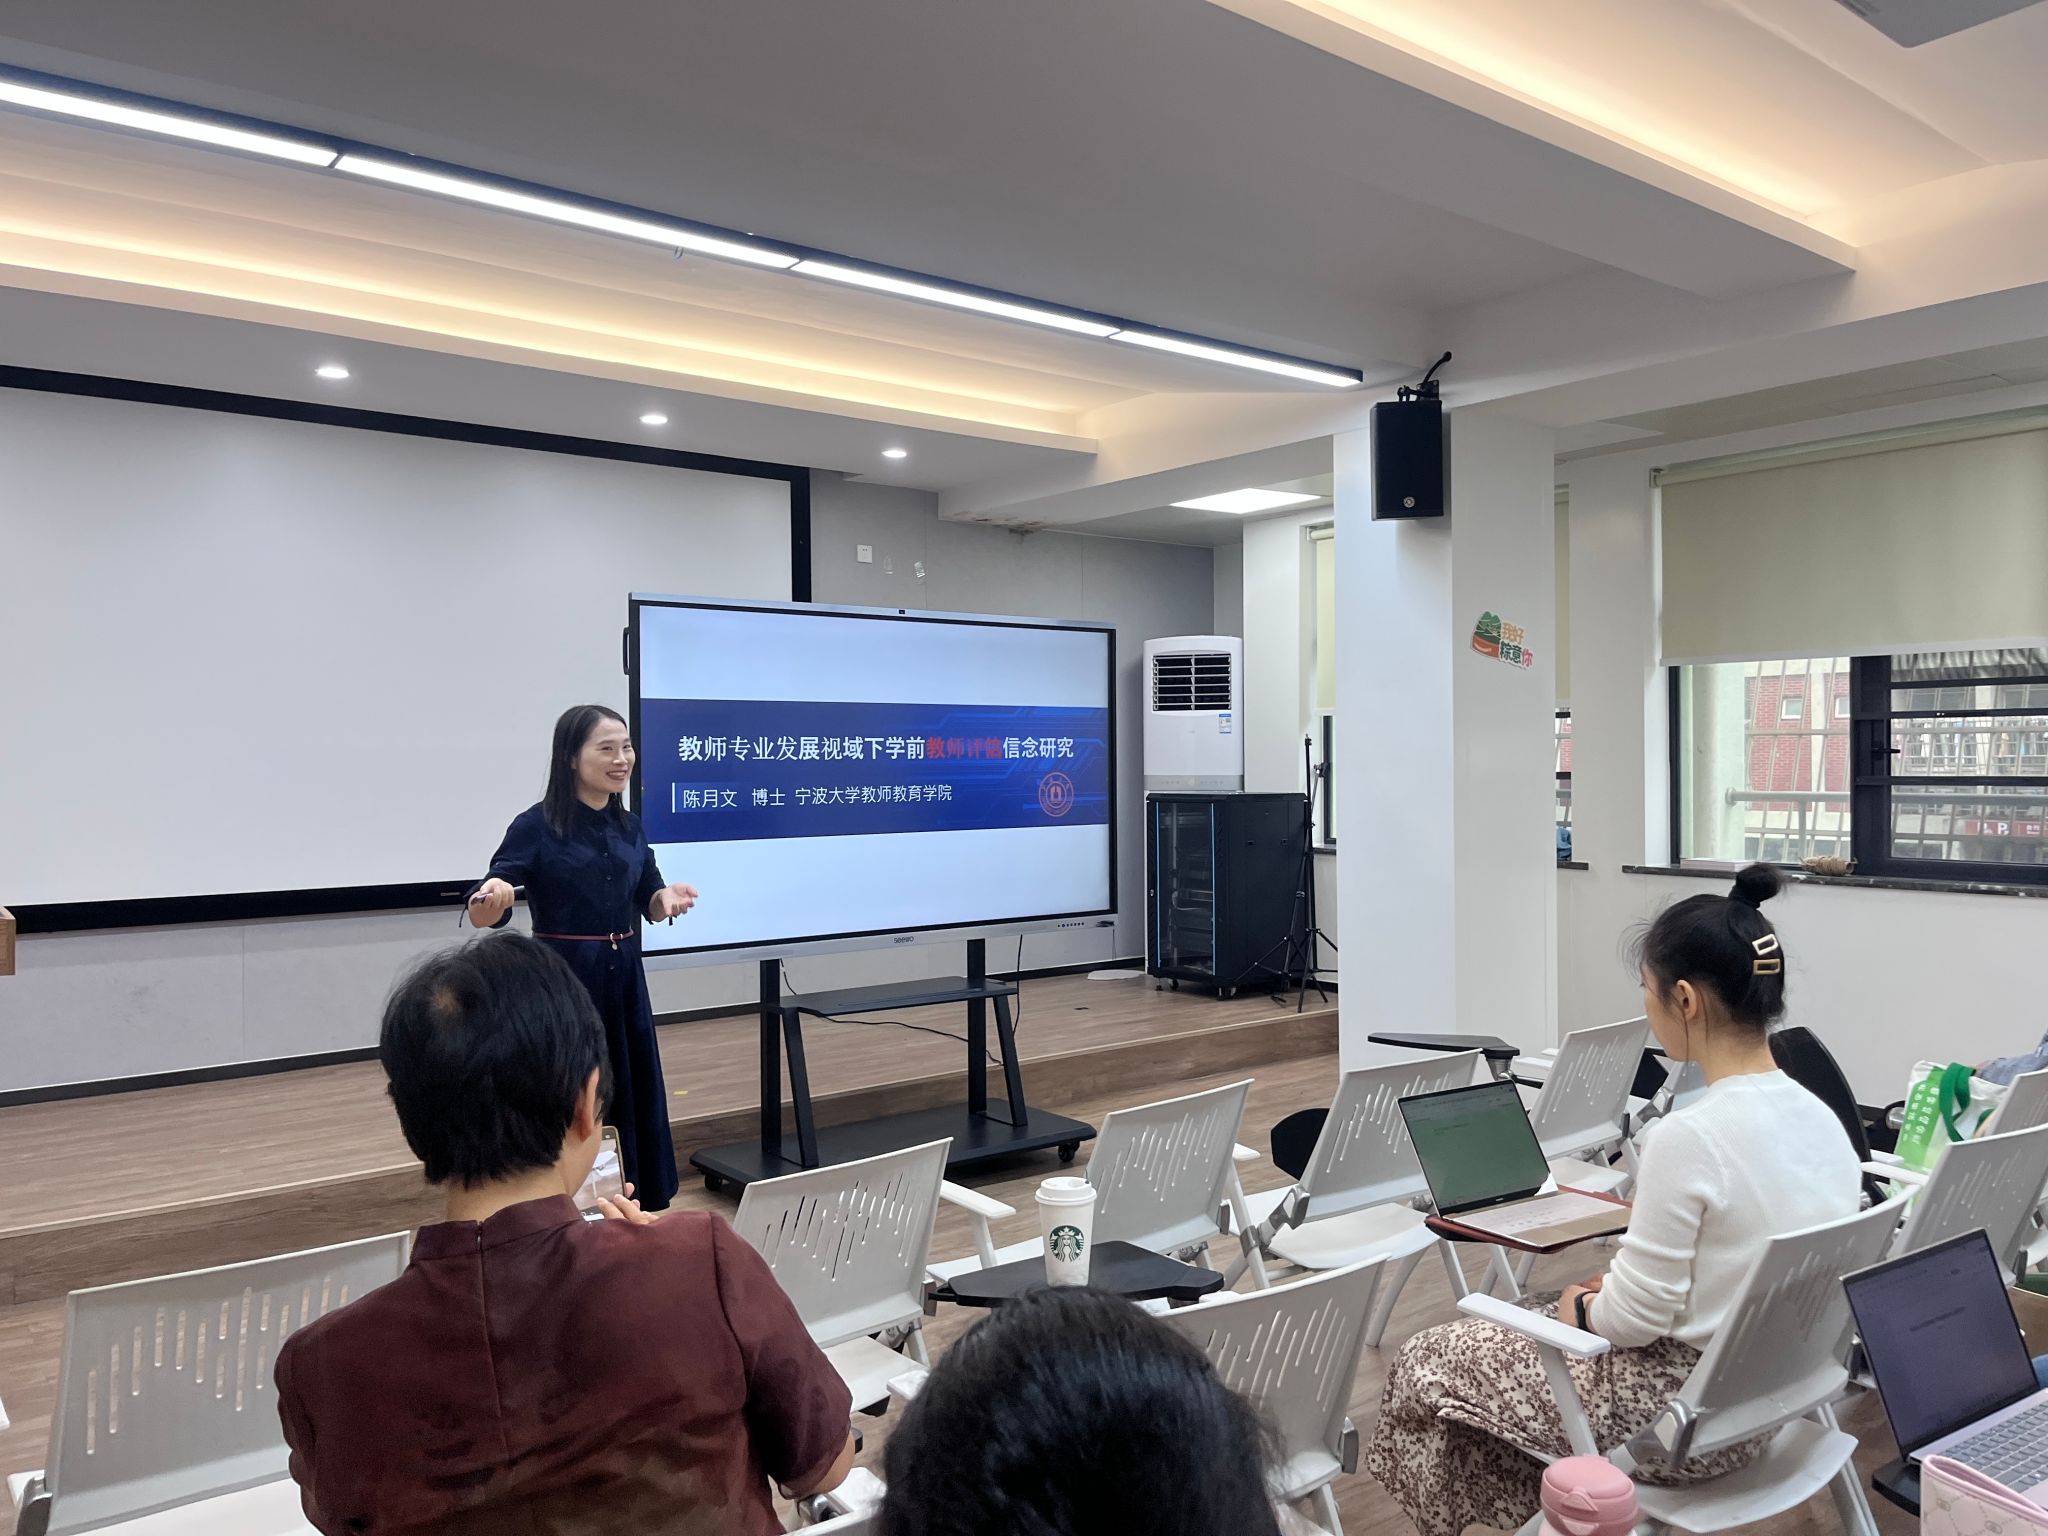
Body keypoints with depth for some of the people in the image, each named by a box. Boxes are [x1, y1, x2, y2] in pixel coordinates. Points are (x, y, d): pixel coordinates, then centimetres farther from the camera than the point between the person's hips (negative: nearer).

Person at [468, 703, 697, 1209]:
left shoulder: (629, 826, 6)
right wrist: (493, 898, -35)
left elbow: (649, 904, 14)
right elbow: (484, 916, -12)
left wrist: (668, 899, -9)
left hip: (624, 979, 6)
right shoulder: (535, 826, -11)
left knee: (633, 1099, 11)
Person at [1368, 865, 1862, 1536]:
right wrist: (1619, 1285, 10)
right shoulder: (1821, 1118, -4)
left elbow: (1631, 1321, -21)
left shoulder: (1687, 1136, -29)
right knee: (1532, 1318, 28)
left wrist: (1585, 1306, 0)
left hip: (1689, 1415, -8)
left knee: (1429, 1363, 10)